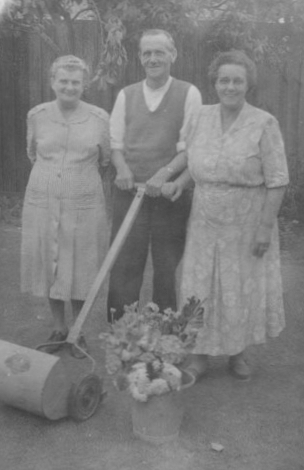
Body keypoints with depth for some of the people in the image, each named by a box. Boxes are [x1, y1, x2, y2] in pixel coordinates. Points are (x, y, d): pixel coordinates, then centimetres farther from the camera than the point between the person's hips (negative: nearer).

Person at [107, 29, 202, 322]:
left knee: (166, 267, 7)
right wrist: (122, 168, -11)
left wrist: (165, 173, -18)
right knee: (123, 263, 1)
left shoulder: (189, 94, 1)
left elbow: (191, 146, -5)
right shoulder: (126, 95, 10)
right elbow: (115, 141, 9)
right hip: (130, 191, 2)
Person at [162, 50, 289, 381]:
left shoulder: (264, 123, -13)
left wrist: (266, 227, -15)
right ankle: (200, 355, 25)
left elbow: (276, 180, -12)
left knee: (243, 287, 11)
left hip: (246, 222, -3)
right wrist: (179, 182, -4)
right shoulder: (203, 116, 1)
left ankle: (237, 353, 33)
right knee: (201, 286, 8)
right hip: (206, 220, 4)